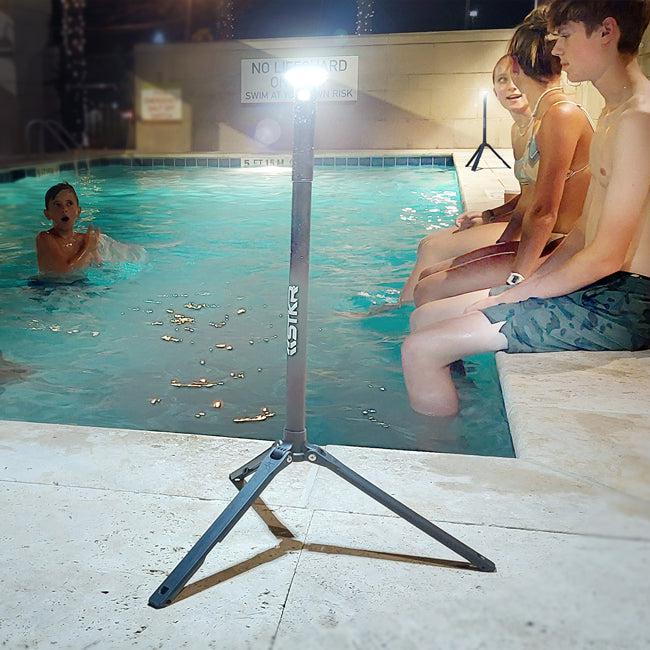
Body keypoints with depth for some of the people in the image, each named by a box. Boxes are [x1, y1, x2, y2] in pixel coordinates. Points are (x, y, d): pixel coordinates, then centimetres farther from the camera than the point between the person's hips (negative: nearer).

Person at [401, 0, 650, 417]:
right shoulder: (613, 113, 16)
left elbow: (606, 256, -21)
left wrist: (510, 299, -12)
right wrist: (523, 287, 7)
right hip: (598, 287, 10)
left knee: (421, 348, -18)